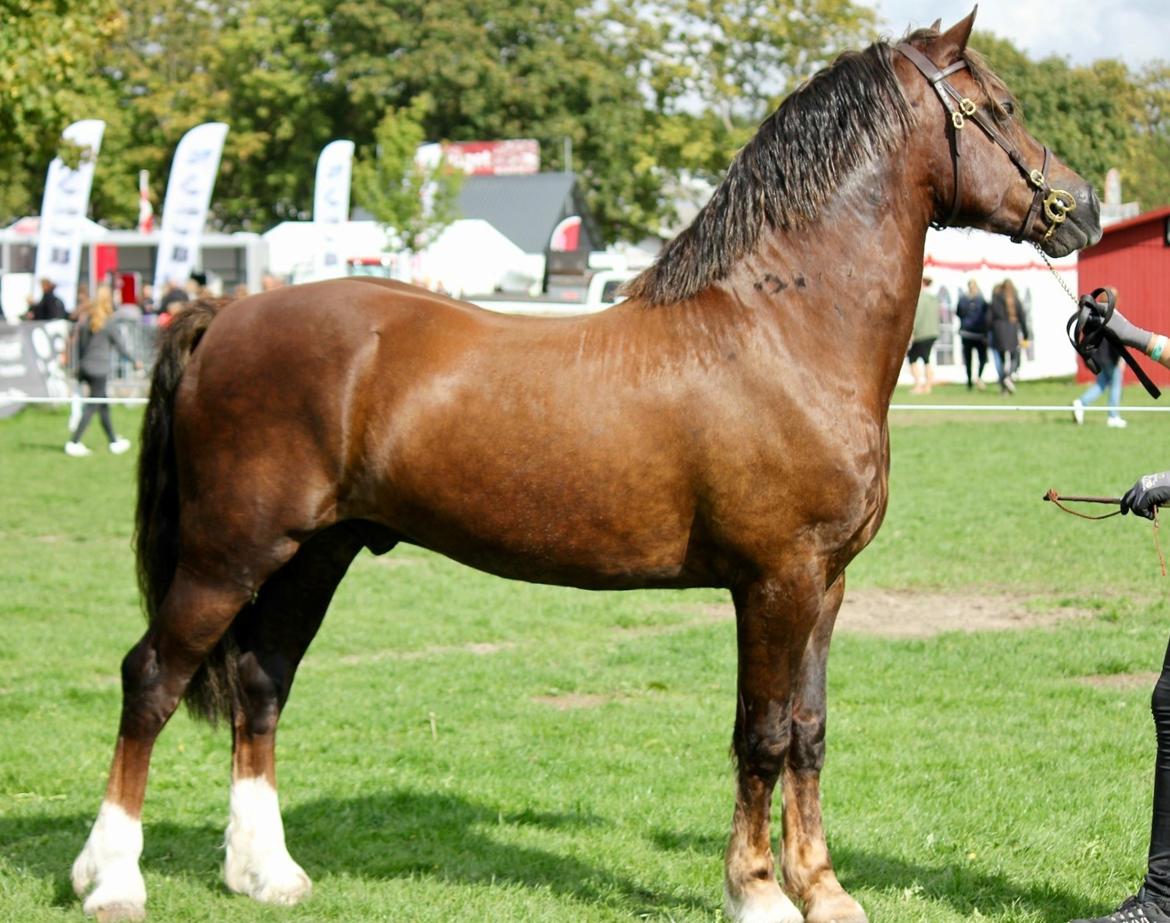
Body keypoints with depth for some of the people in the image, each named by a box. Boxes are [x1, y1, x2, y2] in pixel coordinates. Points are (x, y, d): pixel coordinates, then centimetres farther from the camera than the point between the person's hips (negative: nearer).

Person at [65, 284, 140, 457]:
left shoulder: (85, 320, 5)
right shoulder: (109, 323, -12)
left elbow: (78, 344, 13)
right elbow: (120, 346, -4)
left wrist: (80, 363, 24)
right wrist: (134, 362, 9)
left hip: (86, 367, 7)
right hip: (99, 369, -7)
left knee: (103, 406, 16)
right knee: (92, 407, -3)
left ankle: (114, 442, 25)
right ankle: (73, 443, -8)